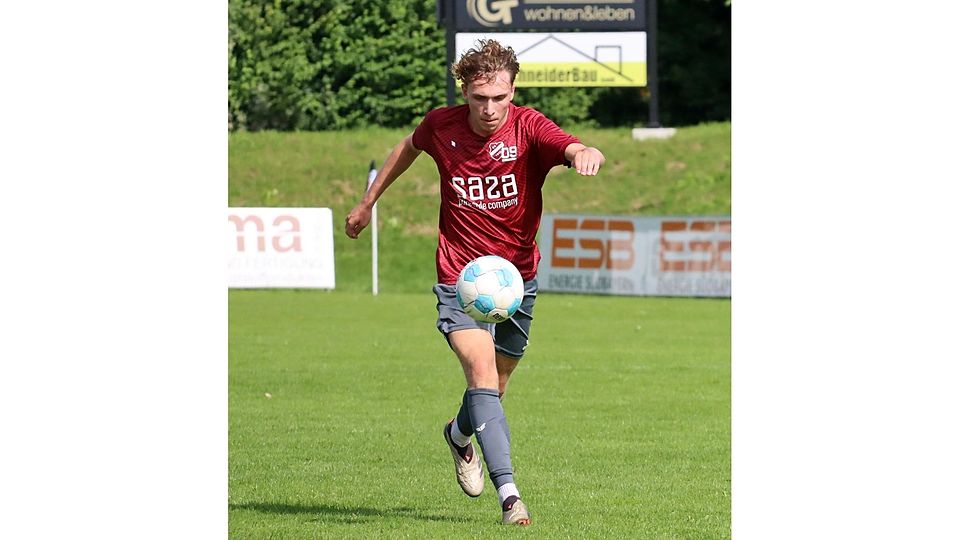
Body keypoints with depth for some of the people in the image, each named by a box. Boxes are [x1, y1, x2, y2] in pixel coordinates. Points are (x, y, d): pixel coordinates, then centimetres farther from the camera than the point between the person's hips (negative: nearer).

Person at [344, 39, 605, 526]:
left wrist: (586, 153, -59)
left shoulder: (528, 128, -14)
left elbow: (573, 148, -34)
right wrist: (368, 202, 25)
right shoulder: (441, 126, -7)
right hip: (459, 279, -1)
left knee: (491, 391, 16)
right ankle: (508, 494, -28)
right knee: (482, 375, -22)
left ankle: (459, 435, 51)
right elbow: (409, 148, 16)